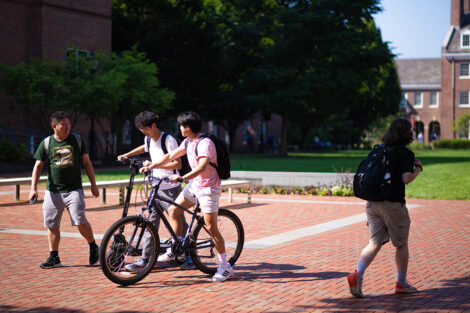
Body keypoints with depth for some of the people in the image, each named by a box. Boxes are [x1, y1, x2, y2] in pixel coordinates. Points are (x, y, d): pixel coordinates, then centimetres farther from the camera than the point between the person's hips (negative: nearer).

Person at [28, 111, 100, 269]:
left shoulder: (77, 140, 5)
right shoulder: (46, 143, 4)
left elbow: (87, 163, 10)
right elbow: (38, 166, 5)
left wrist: (93, 184, 8)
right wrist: (33, 188, -4)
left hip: (74, 189, -2)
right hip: (52, 191, 2)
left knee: (80, 222, -13)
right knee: (52, 225, 3)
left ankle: (93, 247, 10)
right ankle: (54, 257, 14)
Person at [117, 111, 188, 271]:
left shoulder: (169, 140, -14)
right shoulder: (149, 140, 10)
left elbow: (177, 164, -18)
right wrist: (126, 155, 26)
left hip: (170, 188, -7)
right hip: (156, 187, 7)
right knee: (151, 223, 4)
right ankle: (145, 260, 4)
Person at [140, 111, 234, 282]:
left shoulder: (204, 143, -23)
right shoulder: (188, 142, 6)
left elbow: (202, 166, -37)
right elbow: (171, 156, 15)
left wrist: (182, 178, -47)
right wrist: (150, 166, 9)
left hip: (209, 187, -9)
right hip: (194, 184, 9)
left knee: (211, 227, -7)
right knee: (173, 210, 5)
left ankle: (225, 266, 3)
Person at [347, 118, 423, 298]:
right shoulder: (405, 153, -8)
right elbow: (406, 178, -19)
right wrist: (418, 170, 0)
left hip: (372, 202, 6)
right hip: (393, 204, -6)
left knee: (375, 243, 6)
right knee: (401, 244, 12)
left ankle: (357, 275, -15)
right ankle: (401, 283, 22)